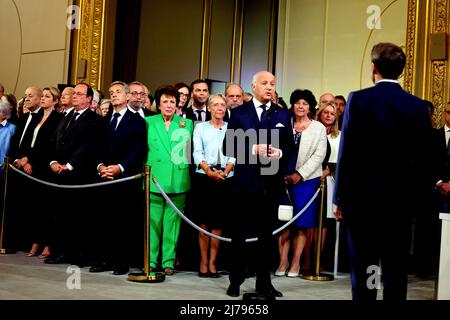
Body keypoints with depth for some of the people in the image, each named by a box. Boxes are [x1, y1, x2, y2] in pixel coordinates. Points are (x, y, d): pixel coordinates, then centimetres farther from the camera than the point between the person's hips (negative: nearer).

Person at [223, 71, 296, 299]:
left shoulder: (283, 115, 10)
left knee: (266, 233, 8)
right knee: (239, 233, 7)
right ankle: (235, 281, 21)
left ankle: (264, 283, 17)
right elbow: (228, 147, -4)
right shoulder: (239, 113, 2)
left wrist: (280, 153, -12)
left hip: (272, 183, 2)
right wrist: (253, 149, -16)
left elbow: (291, 147, 9)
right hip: (245, 182, -2)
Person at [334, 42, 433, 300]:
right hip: (402, 201, 2)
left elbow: (347, 153, -8)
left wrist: (341, 198, -1)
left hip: (363, 198, -2)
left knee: (363, 270, 5)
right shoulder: (418, 106, 1)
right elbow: (424, 160, 1)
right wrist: (420, 201, 9)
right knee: (396, 273, 8)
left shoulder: (358, 100, -7)